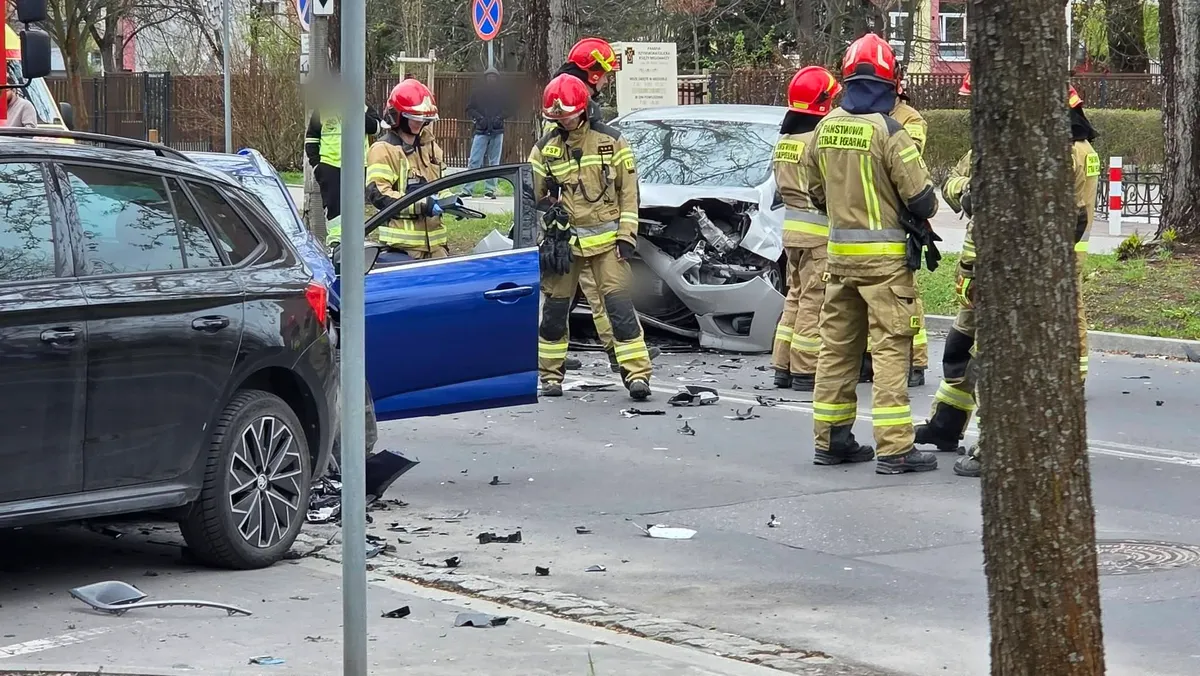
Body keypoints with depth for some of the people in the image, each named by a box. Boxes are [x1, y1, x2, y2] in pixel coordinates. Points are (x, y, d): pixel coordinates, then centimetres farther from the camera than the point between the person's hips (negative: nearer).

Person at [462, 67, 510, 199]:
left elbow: (509, 110, 9)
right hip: (481, 130, -2)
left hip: (497, 131, 2)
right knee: (474, 161, -6)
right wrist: (479, 117, -11)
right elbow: (469, 109, 5)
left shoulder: (502, 93, 6)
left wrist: (499, 117, -8)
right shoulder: (477, 91, 3)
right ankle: (467, 190, -7)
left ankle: (490, 190, 10)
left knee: (494, 163, 5)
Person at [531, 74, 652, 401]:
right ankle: (550, 375, 19)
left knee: (620, 306, -10)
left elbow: (628, 190, 1)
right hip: (563, 240, 2)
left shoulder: (611, 141, 0)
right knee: (554, 309, 5)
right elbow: (532, 196, 12)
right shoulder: (544, 149, 4)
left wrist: (626, 235, -4)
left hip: (606, 239, -2)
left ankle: (637, 374, -9)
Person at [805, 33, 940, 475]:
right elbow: (921, 197, -14)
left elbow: (816, 190, 16)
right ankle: (894, 449, -8)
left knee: (838, 346, 14)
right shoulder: (888, 132, -16)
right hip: (885, 255, -6)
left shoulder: (826, 129, 4)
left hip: (839, 251, 6)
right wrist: (922, 217, 8)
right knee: (890, 349, -5)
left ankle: (831, 440, 20)